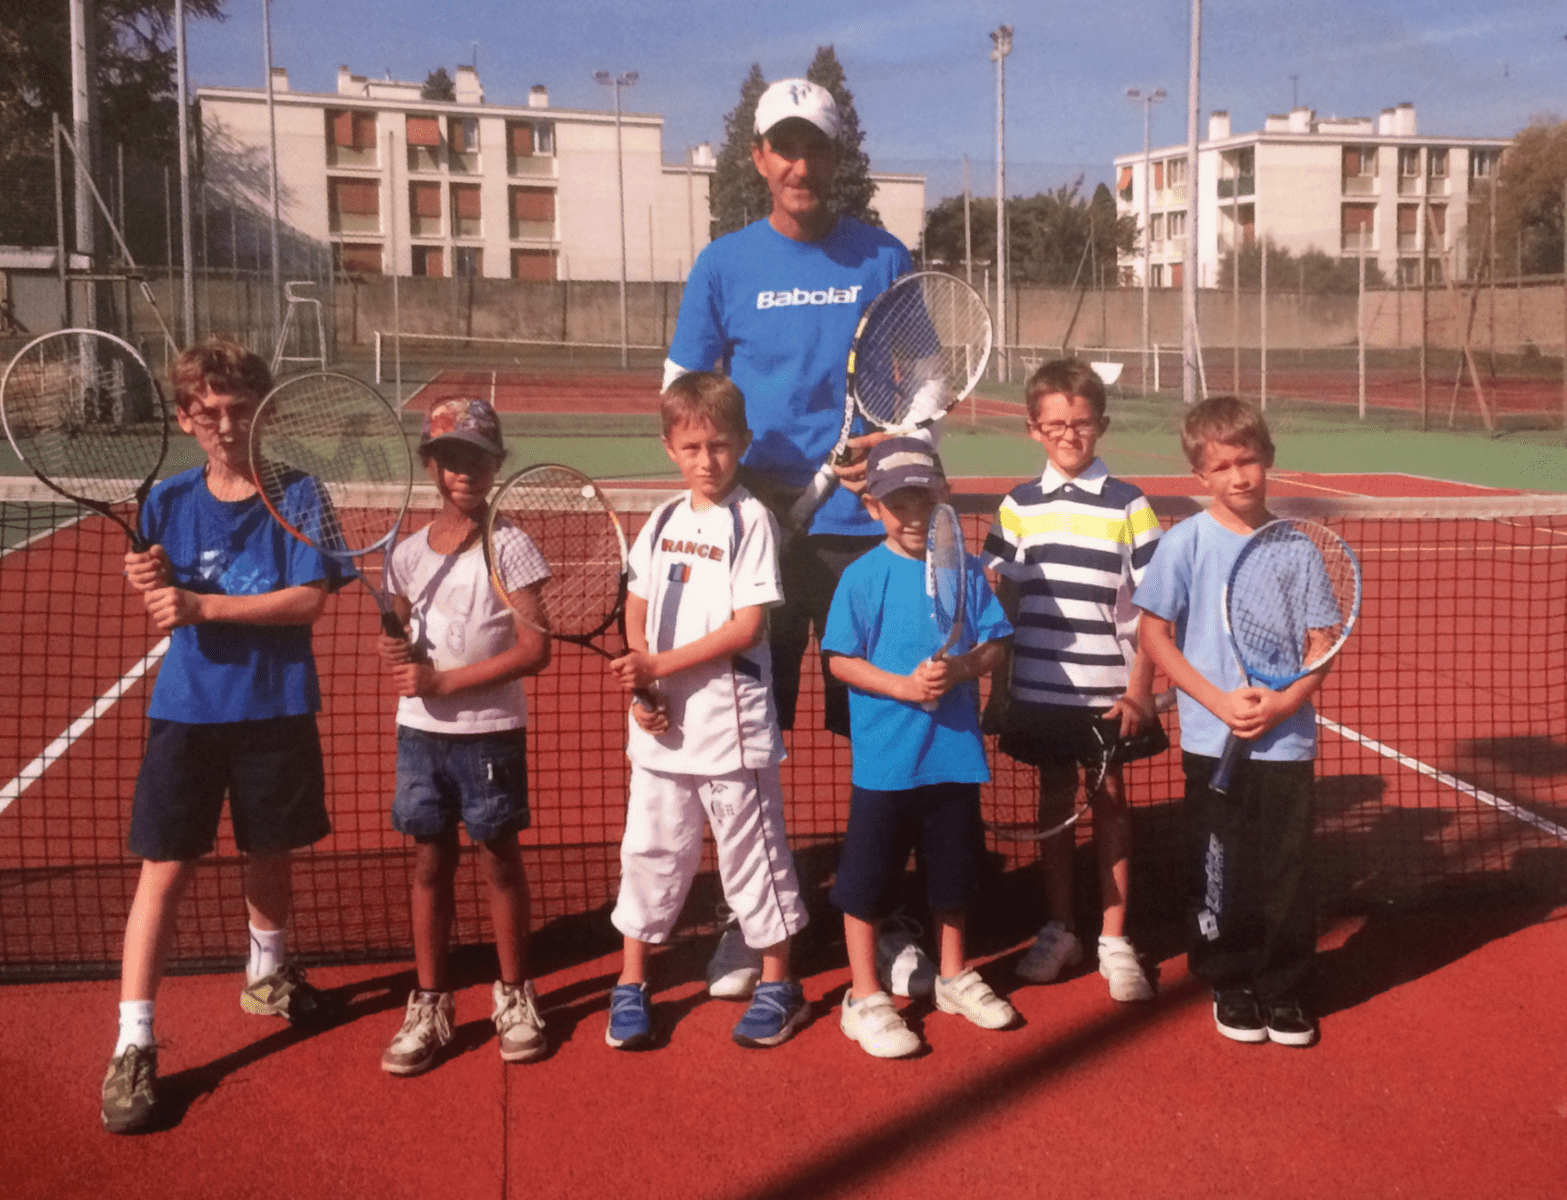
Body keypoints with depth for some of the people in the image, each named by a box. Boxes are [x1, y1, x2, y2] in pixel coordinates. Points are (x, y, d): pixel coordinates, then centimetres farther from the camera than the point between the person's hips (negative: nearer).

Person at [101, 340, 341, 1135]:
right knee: (164, 870, -3)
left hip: (276, 710, 0)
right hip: (185, 710, 0)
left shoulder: (296, 495, -6)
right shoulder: (169, 502, 2)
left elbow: (308, 598, -16)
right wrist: (151, 588, -18)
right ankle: (133, 1048, 3)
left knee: (269, 854, 17)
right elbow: (166, 613, 5)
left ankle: (267, 973, 44)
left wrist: (202, 605, -22)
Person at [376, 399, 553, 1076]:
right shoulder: (408, 554, 6)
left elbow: (535, 651, -14)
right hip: (421, 732, 4)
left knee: (499, 860, 6)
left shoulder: (510, 548, -8)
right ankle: (429, 1005, 20)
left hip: (491, 732, -4)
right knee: (430, 864, 9)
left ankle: (514, 996, 22)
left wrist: (444, 680, -18)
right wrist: (395, 652, -6)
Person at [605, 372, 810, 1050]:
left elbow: (747, 626, -14)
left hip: (732, 722, -5)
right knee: (649, 848, 11)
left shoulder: (750, 519, -8)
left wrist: (661, 664, -17)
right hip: (661, 724, 5)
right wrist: (640, 682, -4)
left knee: (750, 850, 5)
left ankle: (778, 986, 21)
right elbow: (636, 607, 13)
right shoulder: (662, 520, 9)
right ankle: (630, 985, 25)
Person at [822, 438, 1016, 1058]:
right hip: (884, 758, -3)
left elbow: (995, 644, 2)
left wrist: (961, 669, -18)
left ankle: (953, 975, 38)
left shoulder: (965, 570, 2)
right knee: (867, 881, 4)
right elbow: (840, 659, -9)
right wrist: (905, 686, -20)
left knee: (953, 870, 18)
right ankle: (864, 997, 19)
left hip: (954, 751, 4)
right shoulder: (863, 576, -7)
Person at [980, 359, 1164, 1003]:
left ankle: (1115, 940, 17)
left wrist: (1139, 689, -9)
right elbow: (1000, 603, 7)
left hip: (1109, 692, -2)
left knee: (1110, 801, 6)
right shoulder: (1018, 506, 4)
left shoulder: (1129, 507, -3)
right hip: (1039, 689, 2)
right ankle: (1059, 931, 25)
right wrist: (997, 684, 5)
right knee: (1054, 802, 13)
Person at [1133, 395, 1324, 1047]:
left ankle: (1283, 988, 22)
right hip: (1213, 742, -1)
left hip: (1287, 740, 2)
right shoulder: (1186, 543, -5)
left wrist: (1287, 701, -13)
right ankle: (1230, 984, 23)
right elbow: (1156, 636, -4)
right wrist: (1221, 702, -13)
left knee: (1287, 868, 7)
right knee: (1222, 871, 6)